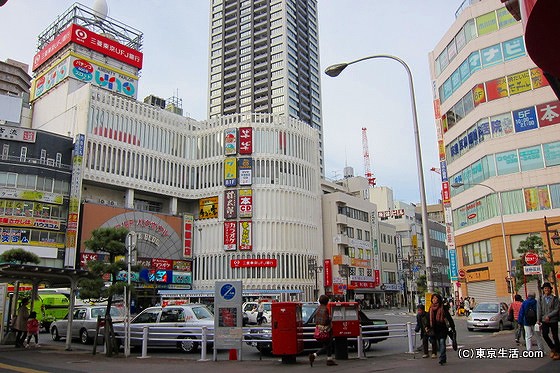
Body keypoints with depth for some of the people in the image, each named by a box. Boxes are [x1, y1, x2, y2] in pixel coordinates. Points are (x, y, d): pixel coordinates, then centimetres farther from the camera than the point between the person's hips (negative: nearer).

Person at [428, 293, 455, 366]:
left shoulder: (443, 308, -7)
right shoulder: (431, 308, 8)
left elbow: (449, 318, -6)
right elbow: (429, 318, 17)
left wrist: (452, 327, -8)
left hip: (443, 329, -5)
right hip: (435, 329, 6)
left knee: (442, 343, -11)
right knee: (438, 345, 11)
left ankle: (442, 359, -7)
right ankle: (443, 359, 25)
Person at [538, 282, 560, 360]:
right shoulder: (541, 298, 3)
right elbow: (540, 310, 6)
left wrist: (549, 316, -15)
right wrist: (539, 320, 3)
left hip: (553, 320, -2)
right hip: (544, 320, 2)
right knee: (544, 334, -9)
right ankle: (552, 348, 15)